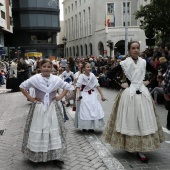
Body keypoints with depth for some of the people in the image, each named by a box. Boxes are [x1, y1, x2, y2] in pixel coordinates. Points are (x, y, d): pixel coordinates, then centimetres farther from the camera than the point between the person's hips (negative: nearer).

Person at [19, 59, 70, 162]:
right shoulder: (35, 78, -6)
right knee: (38, 131, 3)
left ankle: (55, 154, 18)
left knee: (54, 130, 6)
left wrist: (60, 97, 3)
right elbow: (22, 87, 3)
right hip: (39, 108, -2)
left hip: (53, 108, 2)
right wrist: (31, 98, -3)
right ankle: (37, 154, 16)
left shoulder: (56, 79, 0)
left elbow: (67, 86, 15)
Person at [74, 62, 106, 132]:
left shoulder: (92, 75, -2)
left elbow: (97, 85, 2)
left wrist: (102, 95, 1)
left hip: (92, 94, 4)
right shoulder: (81, 76, -13)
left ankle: (91, 126, 13)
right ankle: (84, 127, 12)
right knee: (84, 111, -4)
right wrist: (78, 95, -37)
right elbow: (78, 86, -21)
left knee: (94, 109, -1)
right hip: (84, 95, -4)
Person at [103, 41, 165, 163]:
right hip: (129, 94, -3)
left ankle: (141, 150, 12)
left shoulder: (144, 62, 4)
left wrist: (148, 81, 8)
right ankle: (130, 146, 19)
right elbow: (111, 73, -3)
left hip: (142, 92, 4)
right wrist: (120, 84, -4)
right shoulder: (124, 63, -6)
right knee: (130, 120, 3)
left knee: (144, 120, 4)